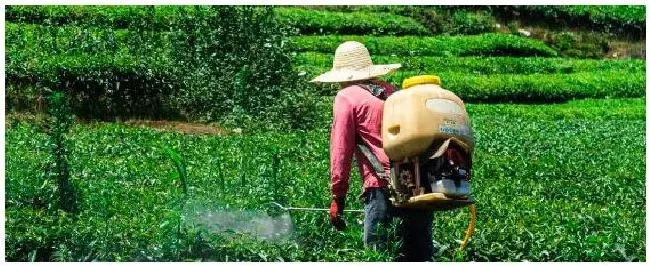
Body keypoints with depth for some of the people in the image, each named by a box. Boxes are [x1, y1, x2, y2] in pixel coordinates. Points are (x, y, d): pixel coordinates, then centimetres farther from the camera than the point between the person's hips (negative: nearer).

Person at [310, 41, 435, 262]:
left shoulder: (347, 97, 5)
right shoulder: (391, 91, 22)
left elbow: (340, 150, 0)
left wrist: (337, 196, 3)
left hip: (383, 186, -6)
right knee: (420, 255, 10)